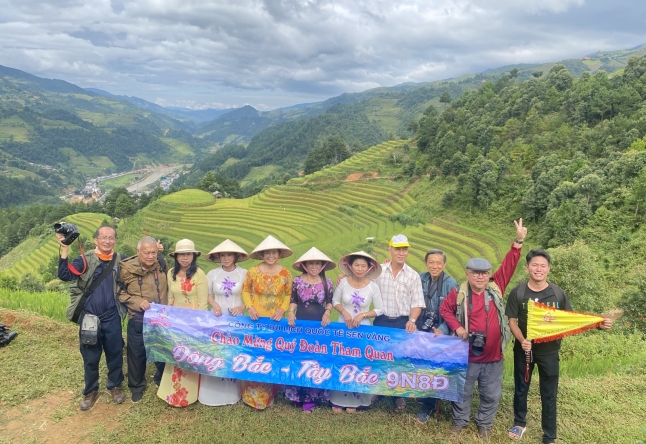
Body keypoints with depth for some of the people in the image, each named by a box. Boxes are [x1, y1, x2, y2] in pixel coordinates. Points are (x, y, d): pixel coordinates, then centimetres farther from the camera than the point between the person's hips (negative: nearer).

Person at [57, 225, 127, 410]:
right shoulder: (85, 260, -6)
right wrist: (65, 249, -28)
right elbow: (64, 275, -20)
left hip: (112, 318, 1)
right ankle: (91, 391, 32)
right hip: (89, 318, -1)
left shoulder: (121, 260, 1)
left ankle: (115, 386, 35)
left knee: (115, 354, 13)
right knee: (90, 357, 13)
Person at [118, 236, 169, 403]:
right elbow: (120, 293, -6)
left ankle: (162, 380, 43)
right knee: (137, 353, 13)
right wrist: (137, 301, -20)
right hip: (138, 319, -2)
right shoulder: (127, 268, -16)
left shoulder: (163, 264, -8)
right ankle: (137, 386, 35)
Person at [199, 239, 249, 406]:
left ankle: (232, 392, 19)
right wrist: (213, 303, -9)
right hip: (216, 319, 1)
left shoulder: (244, 274, -6)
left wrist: (243, 306, -17)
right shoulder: (212, 274, -1)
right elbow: (207, 295, 10)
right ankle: (212, 392, 16)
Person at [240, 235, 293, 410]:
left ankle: (268, 396, 20)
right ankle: (252, 395, 16)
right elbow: (245, 291, 5)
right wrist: (249, 307, -11)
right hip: (255, 319, 0)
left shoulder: (285, 274, -4)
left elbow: (289, 295, 6)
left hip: (275, 321, 1)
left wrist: (282, 309, -10)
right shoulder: (253, 271, -5)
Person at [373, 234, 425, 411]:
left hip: (402, 322, 0)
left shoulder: (413, 276, -2)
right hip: (381, 321, 1)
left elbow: (417, 303, -1)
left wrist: (412, 320, -16)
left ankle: (399, 396, 23)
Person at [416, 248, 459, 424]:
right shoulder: (420, 279, -1)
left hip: (439, 334, -3)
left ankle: (429, 406, 21)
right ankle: (430, 400, 32)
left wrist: (442, 330, -23)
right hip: (421, 331, 4)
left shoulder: (450, 284, -12)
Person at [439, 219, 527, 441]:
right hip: (467, 355, -1)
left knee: (491, 394, 16)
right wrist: (457, 327, -10)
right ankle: (460, 420, 37)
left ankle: (484, 423, 37)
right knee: (462, 391, 15)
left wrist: (518, 241, -18)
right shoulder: (459, 294, -9)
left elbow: (508, 266, -10)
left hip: (493, 356, 2)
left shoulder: (496, 288, -4)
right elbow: (445, 309, 3)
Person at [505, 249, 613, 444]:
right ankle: (520, 423, 39)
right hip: (524, 349, 0)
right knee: (521, 388, 17)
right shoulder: (517, 293, -11)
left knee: (549, 394, 9)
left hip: (549, 351, 0)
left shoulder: (557, 293, -8)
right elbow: (512, 322, -7)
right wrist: (522, 340, -24)